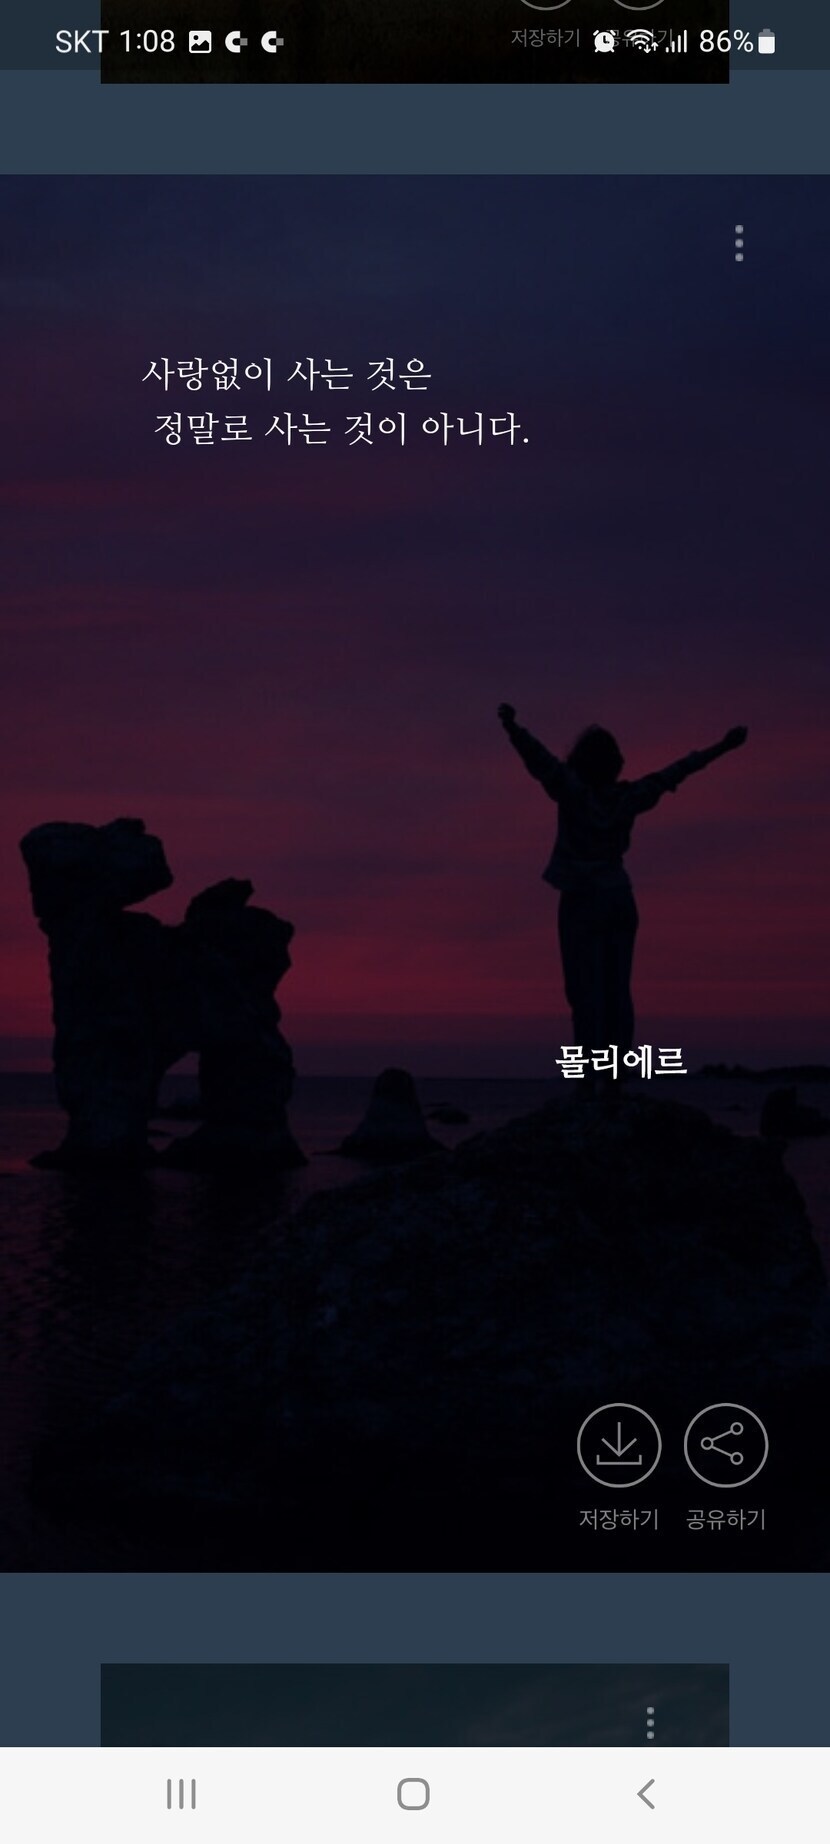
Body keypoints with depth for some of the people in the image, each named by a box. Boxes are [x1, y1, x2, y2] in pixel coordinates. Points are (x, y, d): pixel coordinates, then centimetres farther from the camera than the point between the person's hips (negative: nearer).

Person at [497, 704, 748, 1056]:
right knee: (618, 990, 7)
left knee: (586, 991, -6)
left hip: (582, 901, -5)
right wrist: (722, 747, 15)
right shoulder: (628, 797, -1)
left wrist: (513, 728, -41)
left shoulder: (574, 793, -13)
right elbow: (673, 773, 7)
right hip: (620, 899, 5)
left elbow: (542, 761, -27)